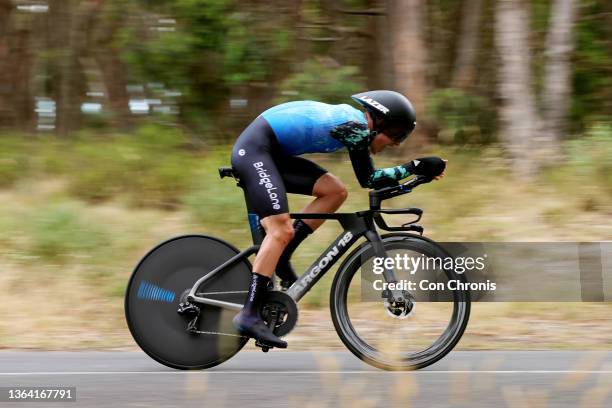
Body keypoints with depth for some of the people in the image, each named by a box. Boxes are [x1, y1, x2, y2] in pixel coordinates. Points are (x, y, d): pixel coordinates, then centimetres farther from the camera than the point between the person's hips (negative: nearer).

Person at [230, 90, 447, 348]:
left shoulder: (348, 118, 13)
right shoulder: (357, 126, -15)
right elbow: (368, 180, -12)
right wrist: (415, 167, -7)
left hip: (271, 152, 10)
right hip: (254, 148, -10)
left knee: (335, 191, 5)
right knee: (281, 231, -19)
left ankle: (279, 258, 5)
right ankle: (249, 315, -23)